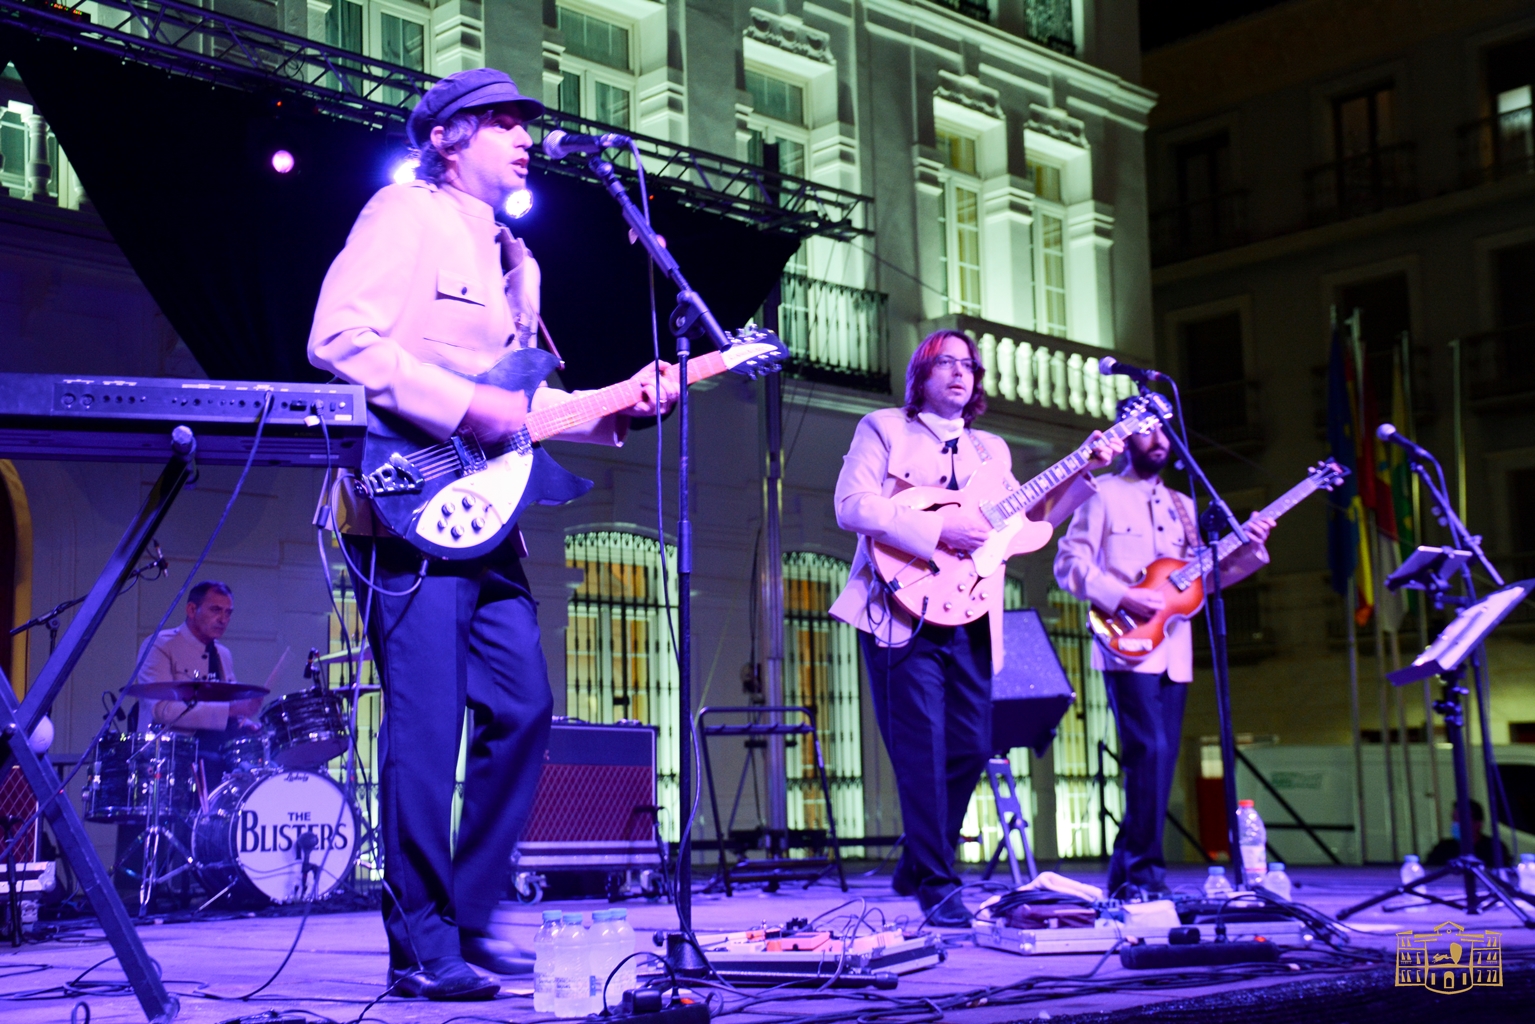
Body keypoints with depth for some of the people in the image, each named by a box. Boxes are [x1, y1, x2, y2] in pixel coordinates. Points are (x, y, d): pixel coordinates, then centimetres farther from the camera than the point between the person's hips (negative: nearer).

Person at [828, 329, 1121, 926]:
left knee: (971, 746, 2)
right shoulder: (883, 429, 7)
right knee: (923, 751, -8)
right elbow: (852, 505, -8)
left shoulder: (991, 450, 23)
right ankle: (937, 887, -1)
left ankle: (916, 868, 18)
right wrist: (939, 530, -16)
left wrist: (1087, 471, 3)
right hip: (905, 612, -5)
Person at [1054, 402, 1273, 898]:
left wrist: (1248, 548, 3)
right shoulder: (1103, 495, 2)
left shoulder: (1181, 505, 21)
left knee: (1161, 761, 5)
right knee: (1151, 751, -17)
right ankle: (1141, 871, -11)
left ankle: (1128, 874, 11)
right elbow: (1070, 562, -6)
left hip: (1174, 652, 7)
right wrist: (1123, 597, -16)